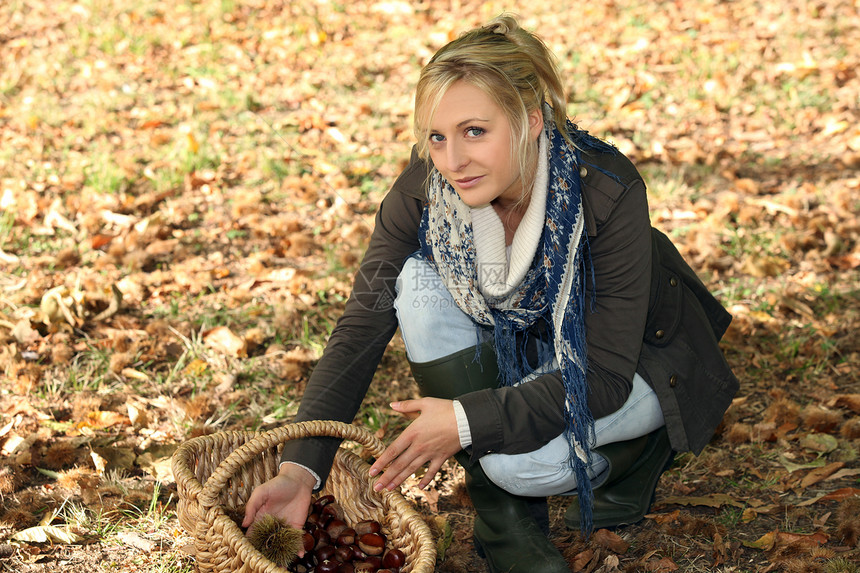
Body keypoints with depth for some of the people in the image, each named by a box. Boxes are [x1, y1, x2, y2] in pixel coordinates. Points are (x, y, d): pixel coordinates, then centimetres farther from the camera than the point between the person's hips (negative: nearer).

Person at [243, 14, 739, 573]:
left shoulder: (608, 191, -34)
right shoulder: (426, 187, -22)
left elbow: (605, 373, -30)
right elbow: (363, 324, -21)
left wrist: (468, 421, -37)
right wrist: (300, 467, -32)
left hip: (636, 364, -5)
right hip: (519, 342, 5)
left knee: (511, 458, -32)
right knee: (420, 283, -25)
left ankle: (635, 448, 4)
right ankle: (504, 520, -12)